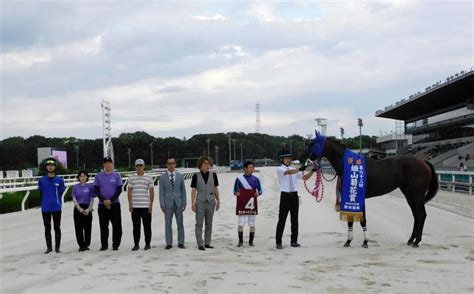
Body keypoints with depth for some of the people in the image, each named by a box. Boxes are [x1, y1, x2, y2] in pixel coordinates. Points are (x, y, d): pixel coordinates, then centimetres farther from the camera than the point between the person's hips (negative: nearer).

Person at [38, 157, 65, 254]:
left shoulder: (59, 180, -3)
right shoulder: (42, 180, 0)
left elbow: (60, 193, 6)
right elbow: (41, 193, 9)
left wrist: (58, 203, 6)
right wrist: (44, 203, 11)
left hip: (56, 208, -1)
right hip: (45, 208, 1)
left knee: (57, 228, 6)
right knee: (47, 228, 9)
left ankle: (57, 247, 14)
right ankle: (49, 247, 19)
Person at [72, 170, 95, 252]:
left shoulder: (90, 186, 3)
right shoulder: (75, 187, 5)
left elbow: (92, 199, 2)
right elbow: (74, 199, 2)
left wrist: (89, 209, -9)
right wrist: (80, 208, -9)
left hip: (87, 209, -1)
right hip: (78, 208, 1)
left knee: (87, 227, 1)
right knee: (79, 228, 0)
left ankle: (86, 244, 10)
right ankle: (81, 245, 7)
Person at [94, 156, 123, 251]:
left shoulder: (117, 176, 3)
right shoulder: (98, 176, 5)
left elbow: (119, 190, -2)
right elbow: (96, 190, 1)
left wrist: (111, 200, -13)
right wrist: (104, 201, -11)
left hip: (115, 204, -1)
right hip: (102, 205, 1)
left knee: (117, 225, -3)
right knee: (103, 226, 4)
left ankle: (116, 245, 5)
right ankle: (104, 245, 12)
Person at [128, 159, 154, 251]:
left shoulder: (149, 178, 3)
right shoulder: (131, 178, 7)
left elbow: (151, 192, 4)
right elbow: (129, 191, 9)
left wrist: (151, 205, -1)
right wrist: (130, 204, 3)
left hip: (146, 206, -1)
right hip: (135, 206, 2)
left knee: (147, 226, 3)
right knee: (136, 226, 6)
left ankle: (147, 244, 12)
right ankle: (136, 244, 14)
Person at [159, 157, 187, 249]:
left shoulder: (180, 176, 7)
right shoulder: (162, 177, 2)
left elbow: (183, 190, 8)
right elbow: (161, 192, 1)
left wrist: (184, 203, 2)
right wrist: (162, 205, -6)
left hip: (178, 203, 1)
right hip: (168, 204, -1)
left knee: (180, 224, 3)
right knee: (168, 224, 2)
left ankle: (181, 243, 10)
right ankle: (169, 243, 8)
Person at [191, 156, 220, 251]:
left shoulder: (213, 175, 3)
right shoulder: (196, 176, -3)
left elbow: (216, 189, 8)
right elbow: (193, 190, -2)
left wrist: (218, 201, 7)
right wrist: (193, 203, -5)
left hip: (211, 202, 2)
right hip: (200, 202, -2)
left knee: (209, 223, 8)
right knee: (199, 223, -2)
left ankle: (207, 243, 16)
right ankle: (200, 244, 2)